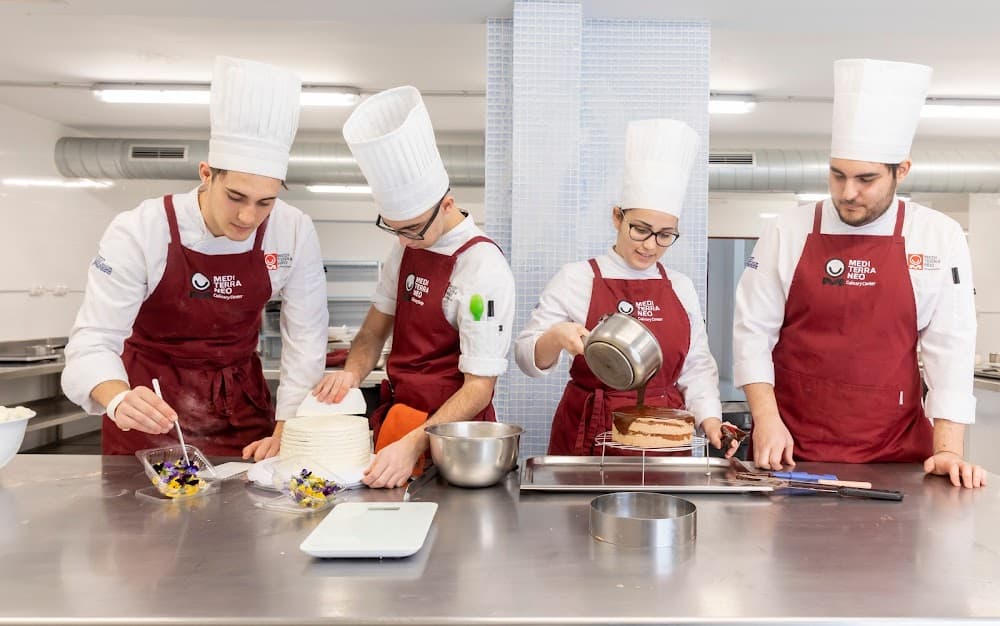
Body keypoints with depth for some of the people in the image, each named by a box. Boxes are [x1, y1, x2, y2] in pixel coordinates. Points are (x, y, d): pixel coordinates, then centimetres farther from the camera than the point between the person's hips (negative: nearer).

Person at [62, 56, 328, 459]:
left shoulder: (295, 234, -17)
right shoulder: (139, 232, -22)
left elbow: (304, 339, -9)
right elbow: (93, 341, -21)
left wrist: (284, 434, -13)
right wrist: (119, 399, -43)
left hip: (241, 401, 2)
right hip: (150, 402, -1)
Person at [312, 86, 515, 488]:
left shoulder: (484, 270, -19)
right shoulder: (407, 248, 2)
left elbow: (479, 387, -18)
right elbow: (376, 327, 13)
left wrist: (413, 446, -28)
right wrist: (352, 373, -7)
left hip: (447, 431, -5)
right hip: (395, 414, 5)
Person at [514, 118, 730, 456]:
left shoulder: (681, 288, 6)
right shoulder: (576, 279, -4)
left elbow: (696, 367, 11)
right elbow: (528, 357, -6)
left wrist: (709, 419, -4)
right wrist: (556, 338, -26)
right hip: (589, 437, -3)